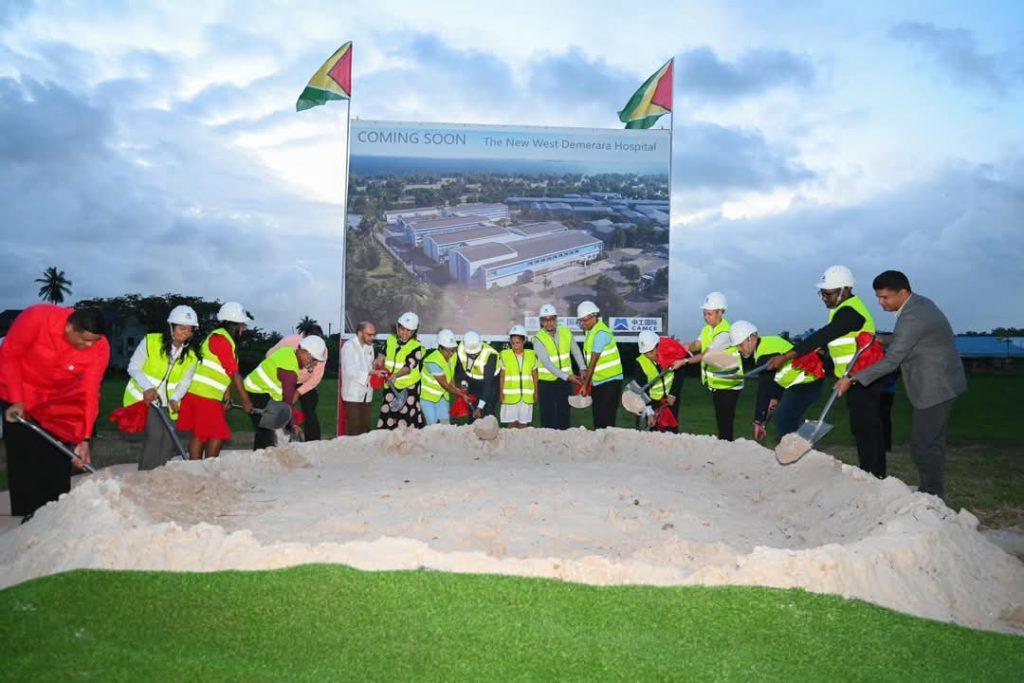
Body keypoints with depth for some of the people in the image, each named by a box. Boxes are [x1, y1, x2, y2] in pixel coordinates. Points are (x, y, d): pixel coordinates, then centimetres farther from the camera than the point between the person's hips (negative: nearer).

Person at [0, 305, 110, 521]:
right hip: (21, 392, -1)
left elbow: (90, 393, -23)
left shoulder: (100, 348, -26)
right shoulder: (36, 317, -32)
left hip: (60, 400, 2)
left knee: (59, 457, 2)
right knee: (24, 455, 0)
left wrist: (84, 439, -27)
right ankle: (30, 514, 12)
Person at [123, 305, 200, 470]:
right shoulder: (150, 341, -13)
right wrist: (148, 388, -24)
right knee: (155, 435, -19)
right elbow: (133, 368, -9)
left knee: (168, 440, 4)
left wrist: (175, 398, -17)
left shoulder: (191, 355, -2)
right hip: (142, 397, -5)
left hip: (165, 404, 5)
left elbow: (185, 381, 2)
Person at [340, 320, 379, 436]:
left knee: (365, 427, 10)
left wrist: (375, 364, -4)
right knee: (353, 428, -5)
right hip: (353, 394, -7)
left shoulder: (369, 345, 10)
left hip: (366, 393, 7)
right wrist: (372, 372, -26)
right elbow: (350, 371, -21)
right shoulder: (349, 346, -12)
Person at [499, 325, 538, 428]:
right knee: (511, 424, 1)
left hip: (527, 396, 2)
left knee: (523, 424, 6)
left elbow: (534, 375, 10)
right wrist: (501, 393, -2)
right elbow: (502, 376, 2)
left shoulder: (531, 355, 5)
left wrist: (536, 392, 9)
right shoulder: (505, 355, -1)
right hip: (510, 396, -1)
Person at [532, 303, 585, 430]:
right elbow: (547, 363, -22)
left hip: (565, 381, 4)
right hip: (546, 381, -3)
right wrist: (567, 376, -29)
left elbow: (576, 352, 13)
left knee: (564, 414, 9)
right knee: (548, 416, 0)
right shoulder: (539, 338, -14)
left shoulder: (566, 332, -1)